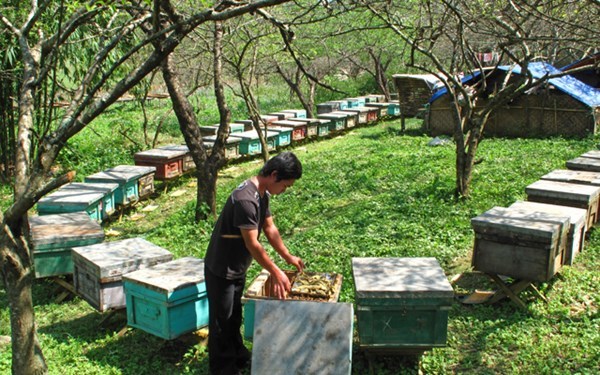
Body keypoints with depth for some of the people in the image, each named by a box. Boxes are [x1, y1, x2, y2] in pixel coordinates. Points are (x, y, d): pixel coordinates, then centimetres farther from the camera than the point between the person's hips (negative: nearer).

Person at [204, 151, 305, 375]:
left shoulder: (262, 194, -1)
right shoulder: (245, 199, -32)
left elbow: (270, 228, 9)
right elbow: (253, 244, -29)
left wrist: (288, 257, 9)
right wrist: (275, 273, -22)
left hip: (238, 268, 9)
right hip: (221, 270, -9)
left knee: (235, 316, 24)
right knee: (222, 320, 6)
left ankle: (238, 357, 40)